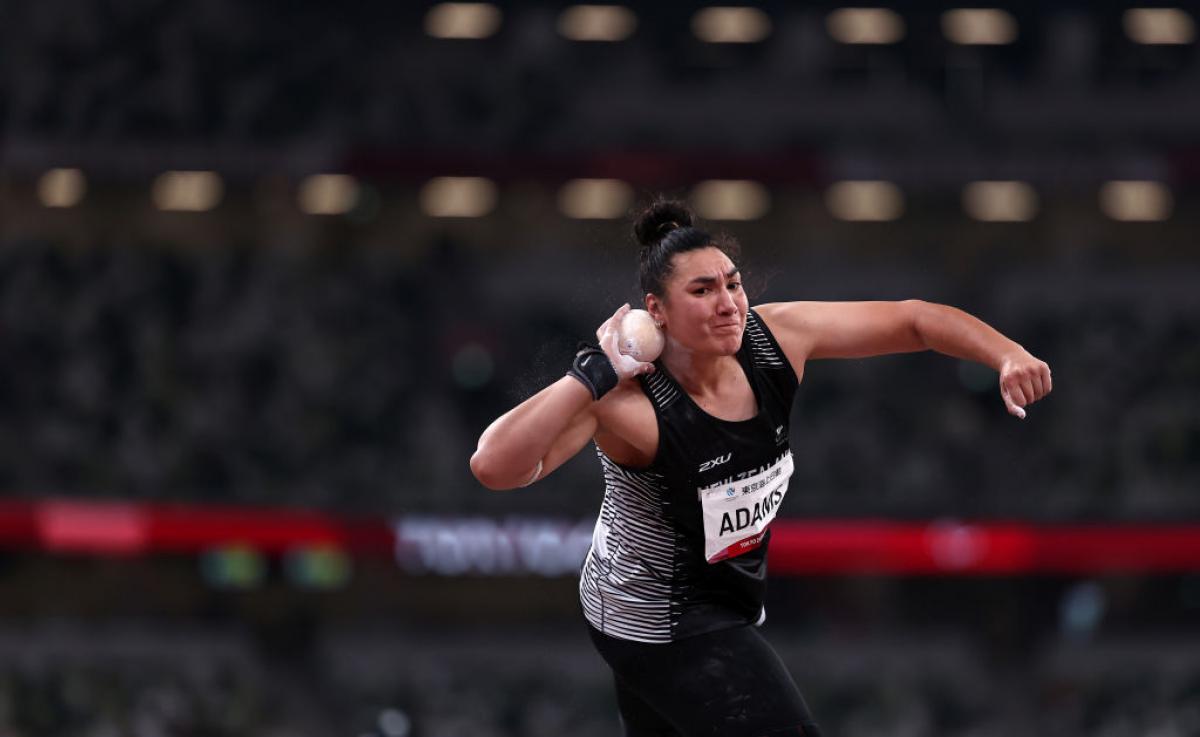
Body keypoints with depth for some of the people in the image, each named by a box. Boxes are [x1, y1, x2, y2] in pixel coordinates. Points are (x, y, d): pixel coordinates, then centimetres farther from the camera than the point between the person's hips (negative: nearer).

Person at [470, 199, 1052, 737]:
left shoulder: (776, 337, -14)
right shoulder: (628, 401, -31)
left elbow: (911, 320, -6)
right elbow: (495, 467, -42)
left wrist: (1009, 357, -20)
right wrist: (596, 372, -43)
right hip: (658, 622, -8)